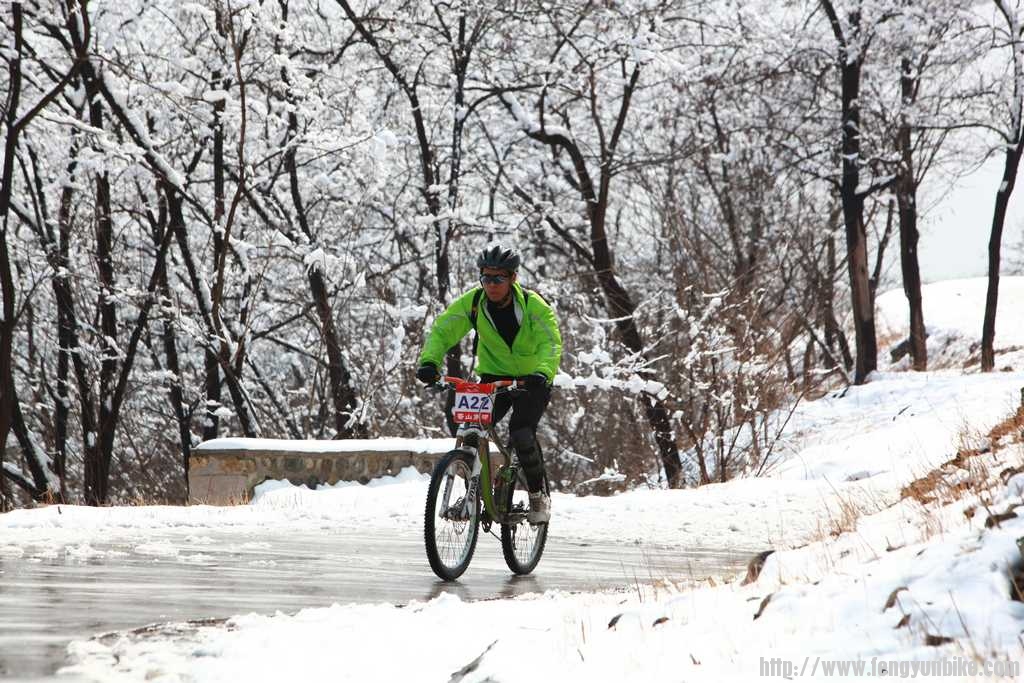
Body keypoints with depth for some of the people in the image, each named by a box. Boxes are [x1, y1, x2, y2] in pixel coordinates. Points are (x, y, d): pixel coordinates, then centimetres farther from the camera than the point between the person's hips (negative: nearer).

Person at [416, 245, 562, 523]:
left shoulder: (533, 305, -21)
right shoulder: (472, 302, -12)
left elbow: (551, 342, -30)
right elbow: (441, 330, -14)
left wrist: (543, 373, -50)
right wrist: (429, 361, -34)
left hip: (531, 381, -3)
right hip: (493, 377, 3)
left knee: (522, 434, -23)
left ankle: (538, 495, 0)